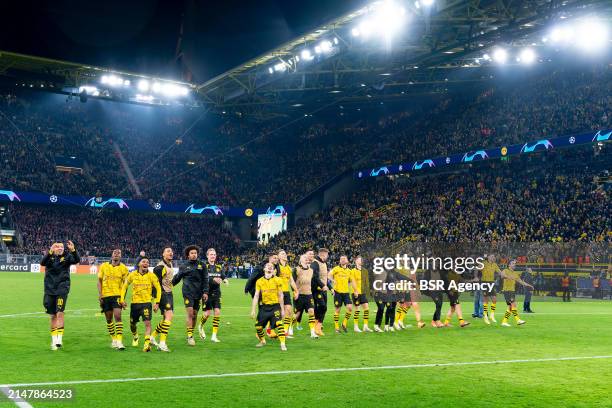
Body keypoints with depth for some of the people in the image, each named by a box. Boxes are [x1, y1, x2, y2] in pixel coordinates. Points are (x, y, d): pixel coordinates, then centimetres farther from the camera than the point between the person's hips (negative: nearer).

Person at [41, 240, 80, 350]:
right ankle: (54, 339, 20)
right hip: (50, 289, 2)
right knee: (52, 316, 9)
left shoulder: (67, 257, 2)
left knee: (60, 313, -15)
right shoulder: (49, 257, 3)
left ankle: (59, 338, -14)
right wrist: (50, 252, -34)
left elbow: (77, 260, -16)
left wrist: (73, 250, -35)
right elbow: (42, 263, -18)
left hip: (62, 289, -2)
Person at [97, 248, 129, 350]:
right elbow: (99, 281, 10)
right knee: (109, 319, 9)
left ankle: (119, 341, -16)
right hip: (105, 295, 2)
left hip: (117, 295, -2)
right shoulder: (104, 266, 7)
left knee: (118, 316, -15)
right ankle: (113, 339, 24)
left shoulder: (123, 268, 3)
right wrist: (100, 295, 0)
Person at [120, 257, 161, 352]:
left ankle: (147, 344, -21)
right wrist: (122, 299, 6)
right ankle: (135, 337, 45)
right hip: (134, 303, 3)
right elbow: (124, 286, 13)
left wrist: (157, 302, -7)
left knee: (147, 323, -17)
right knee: (132, 324, 15)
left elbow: (158, 288, -1)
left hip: (146, 302, -3)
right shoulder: (132, 275, 2)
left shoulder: (151, 275, -3)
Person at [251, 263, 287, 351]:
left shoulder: (277, 280, -2)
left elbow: (280, 295, 3)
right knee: (258, 325, 4)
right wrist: (253, 310, 1)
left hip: (275, 306, -2)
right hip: (264, 306, 3)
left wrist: (282, 309, 3)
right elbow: (256, 296, 4)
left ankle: (283, 344, -15)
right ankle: (262, 341, 31)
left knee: (279, 324, -19)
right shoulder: (259, 281, 2)